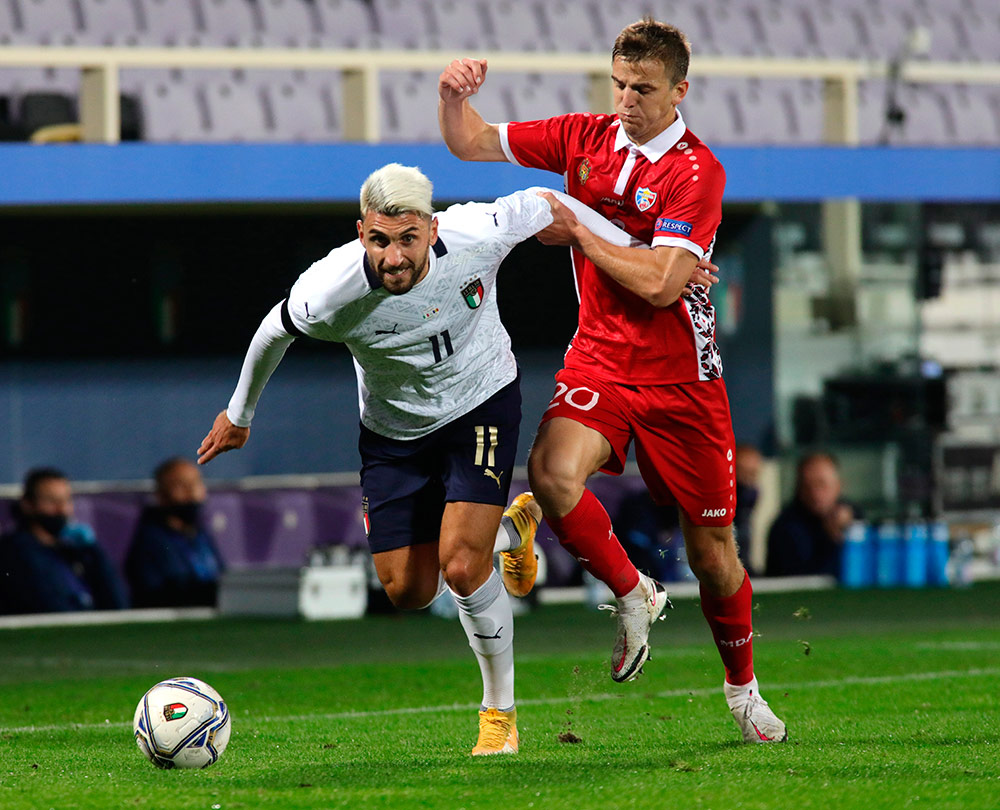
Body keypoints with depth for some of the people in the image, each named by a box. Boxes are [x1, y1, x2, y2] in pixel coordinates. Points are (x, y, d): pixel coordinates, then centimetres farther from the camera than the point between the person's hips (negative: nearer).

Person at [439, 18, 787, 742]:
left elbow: (658, 282, -22)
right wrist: (454, 97, -11)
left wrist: (576, 232, -16)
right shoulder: (586, 138, 2)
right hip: (598, 359, 3)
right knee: (553, 472, -28)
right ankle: (633, 595, -2)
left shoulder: (696, 171, -13)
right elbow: (471, 143, 9)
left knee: (712, 549, 4)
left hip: (679, 377, -3)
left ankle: (743, 687, 30)